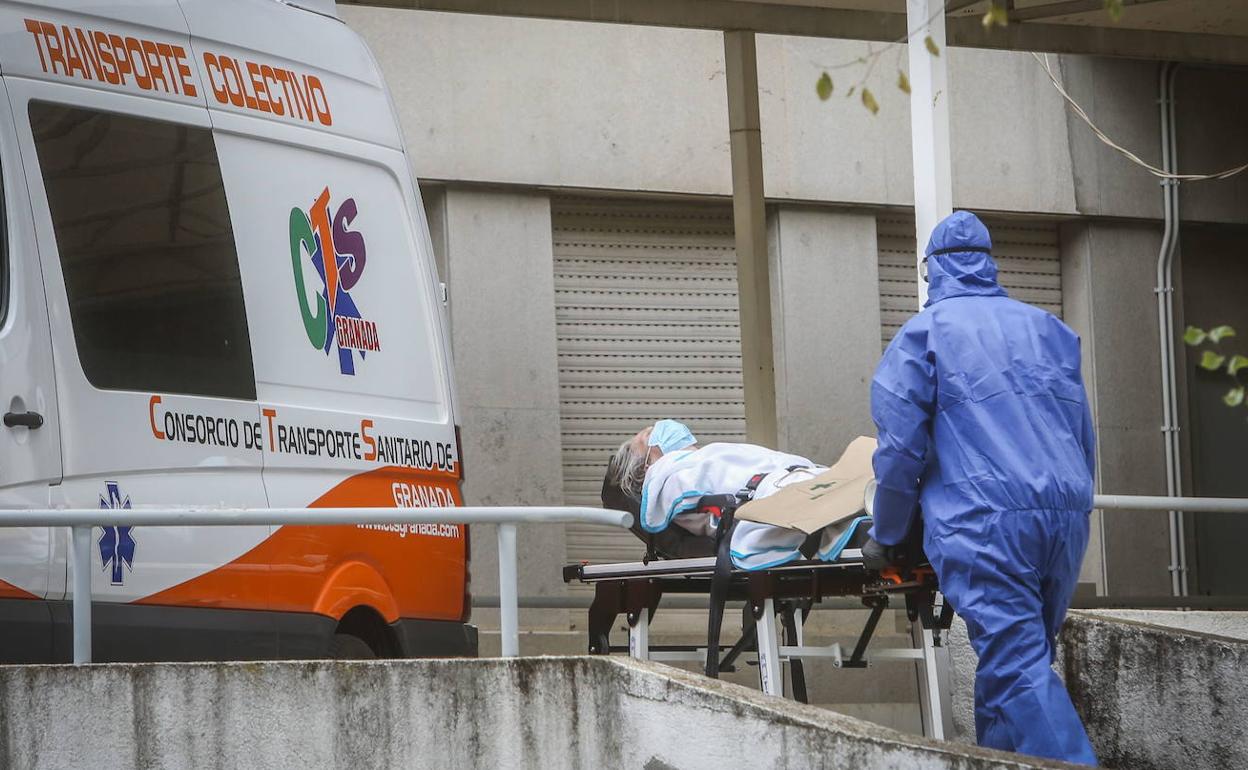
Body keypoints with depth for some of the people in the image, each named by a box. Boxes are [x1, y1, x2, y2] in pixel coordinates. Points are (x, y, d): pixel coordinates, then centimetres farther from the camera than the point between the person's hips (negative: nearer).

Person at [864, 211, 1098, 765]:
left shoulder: (923, 333, 5)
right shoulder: (1048, 329, 20)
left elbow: (900, 446, 0)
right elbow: (1085, 439, 23)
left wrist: (885, 535, 11)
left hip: (983, 523, -6)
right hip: (1066, 520, 6)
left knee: (1019, 669, -12)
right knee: (1019, 662, 15)